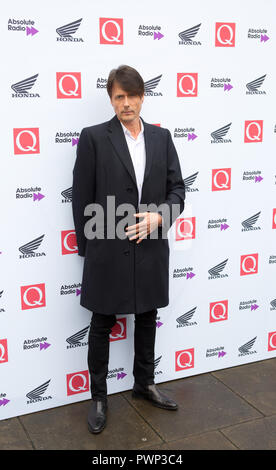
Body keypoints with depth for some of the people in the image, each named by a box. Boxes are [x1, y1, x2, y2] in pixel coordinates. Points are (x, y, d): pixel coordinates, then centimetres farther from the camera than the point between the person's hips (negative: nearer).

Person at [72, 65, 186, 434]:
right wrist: (87, 249, -3)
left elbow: (177, 188, 6)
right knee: (102, 324, 9)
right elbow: (82, 198, -4)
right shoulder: (93, 137, -6)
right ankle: (98, 397, 27)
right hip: (108, 250, -4)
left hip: (151, 248, 4)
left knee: (147, 318, 18)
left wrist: (158, 216, -12)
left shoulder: (161, 137, 6)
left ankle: (144, 383, 38)